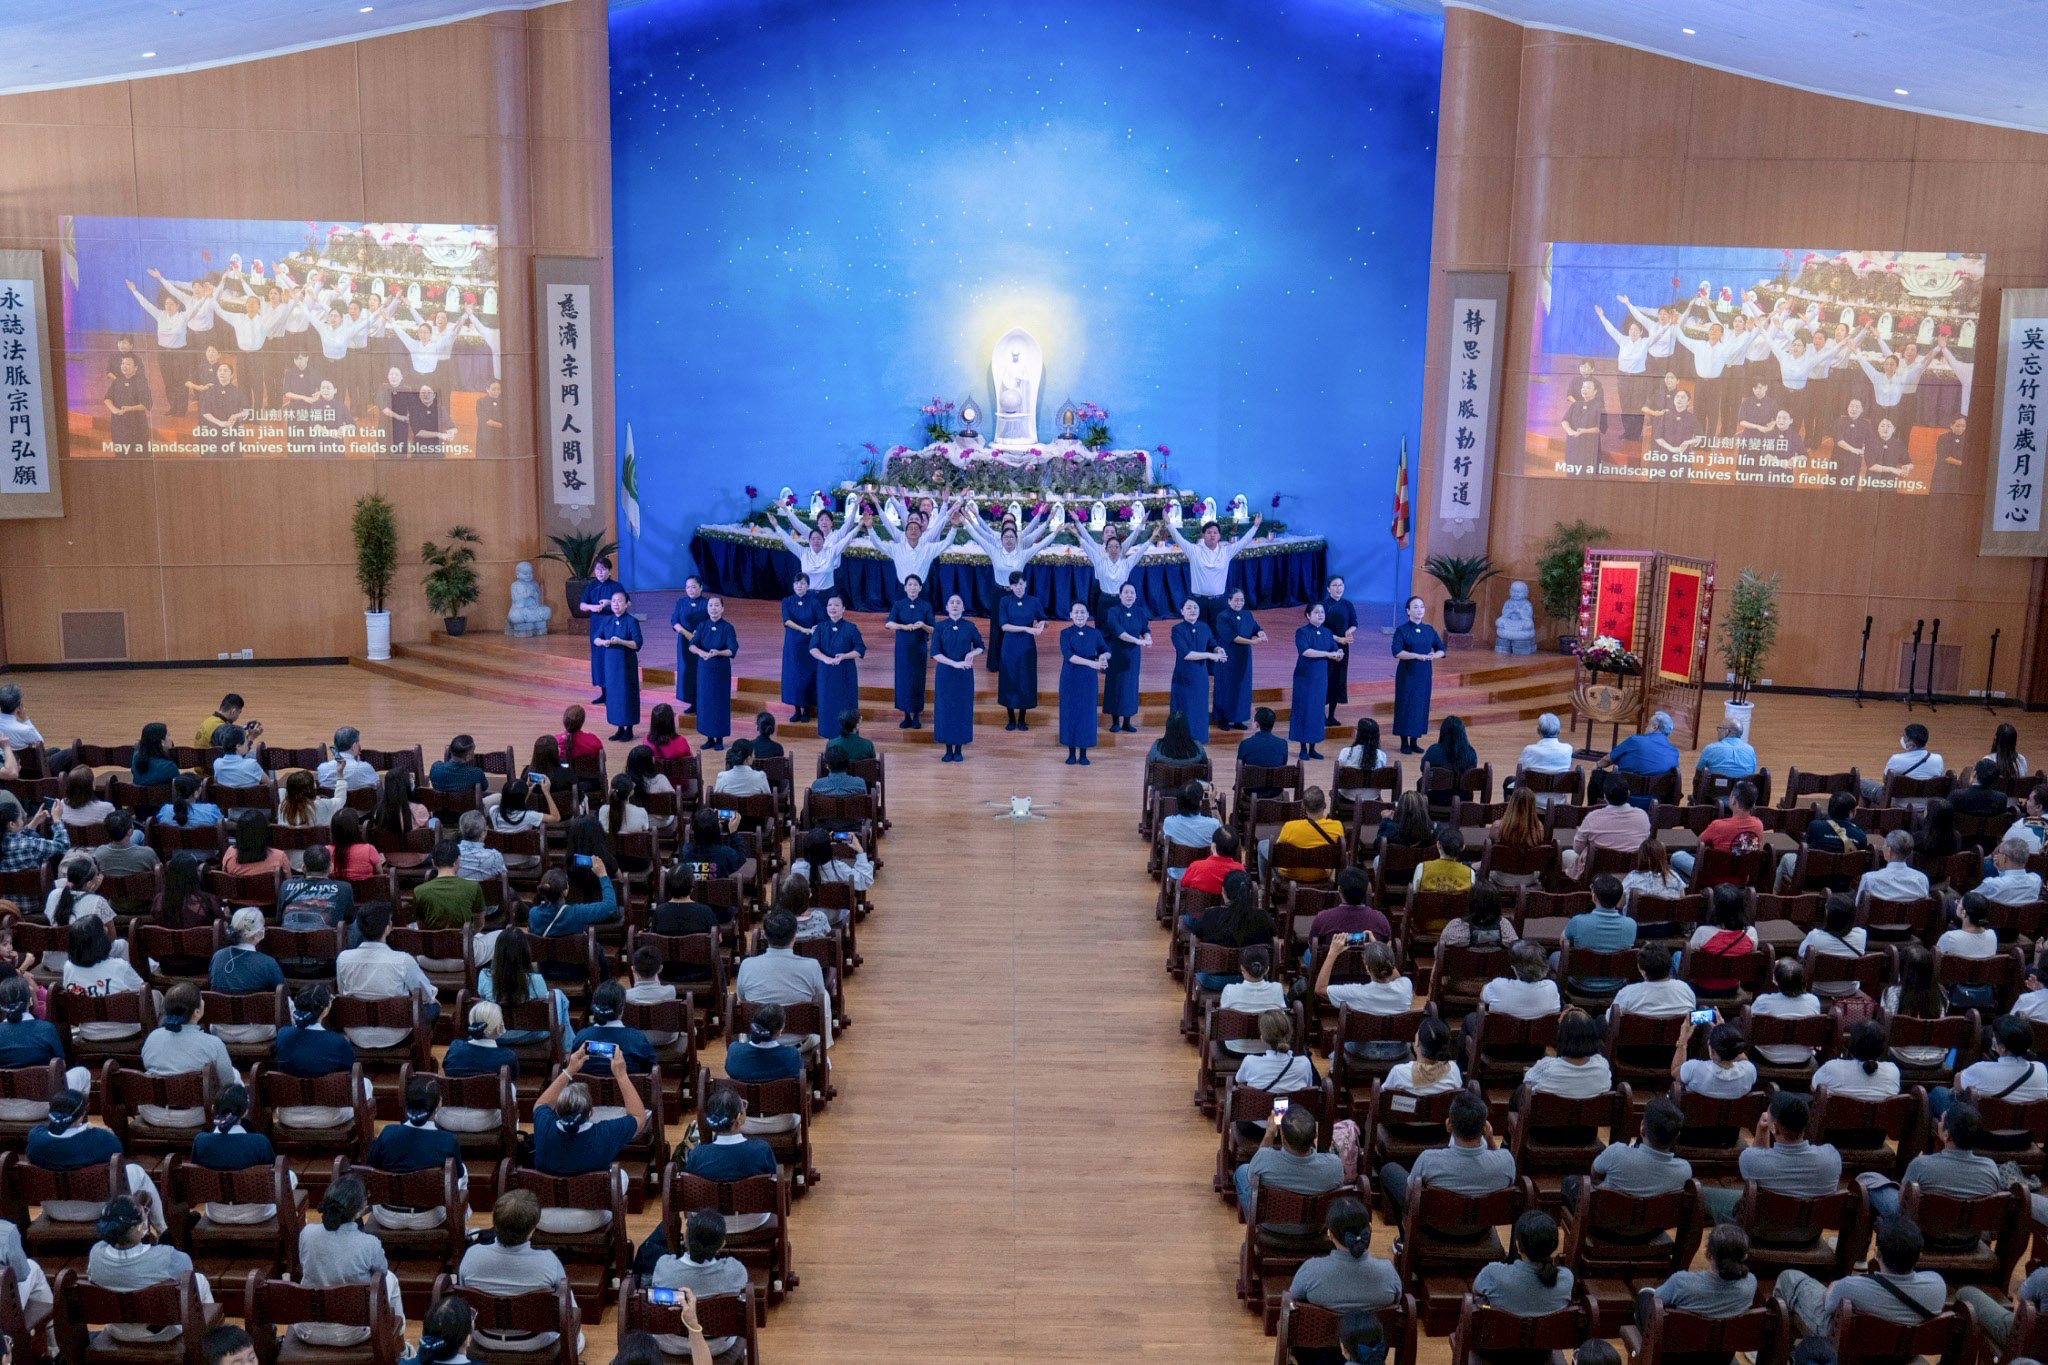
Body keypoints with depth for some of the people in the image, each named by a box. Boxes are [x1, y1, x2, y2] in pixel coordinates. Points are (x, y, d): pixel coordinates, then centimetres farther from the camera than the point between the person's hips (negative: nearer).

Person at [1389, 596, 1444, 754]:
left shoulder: (1429, 630, 7)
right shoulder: (1401, 630, -6)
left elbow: (1441, 650, 8)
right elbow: (1397, 652, -19)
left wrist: (1434, 655, -16)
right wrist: (1419, 655, -27)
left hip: (1424, 674, 4)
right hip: (1407, 674, -4)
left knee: (1421, 706, 6)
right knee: (1405, 705, -1)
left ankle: (1414, 742, 16)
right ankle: (1404, 743, 7)